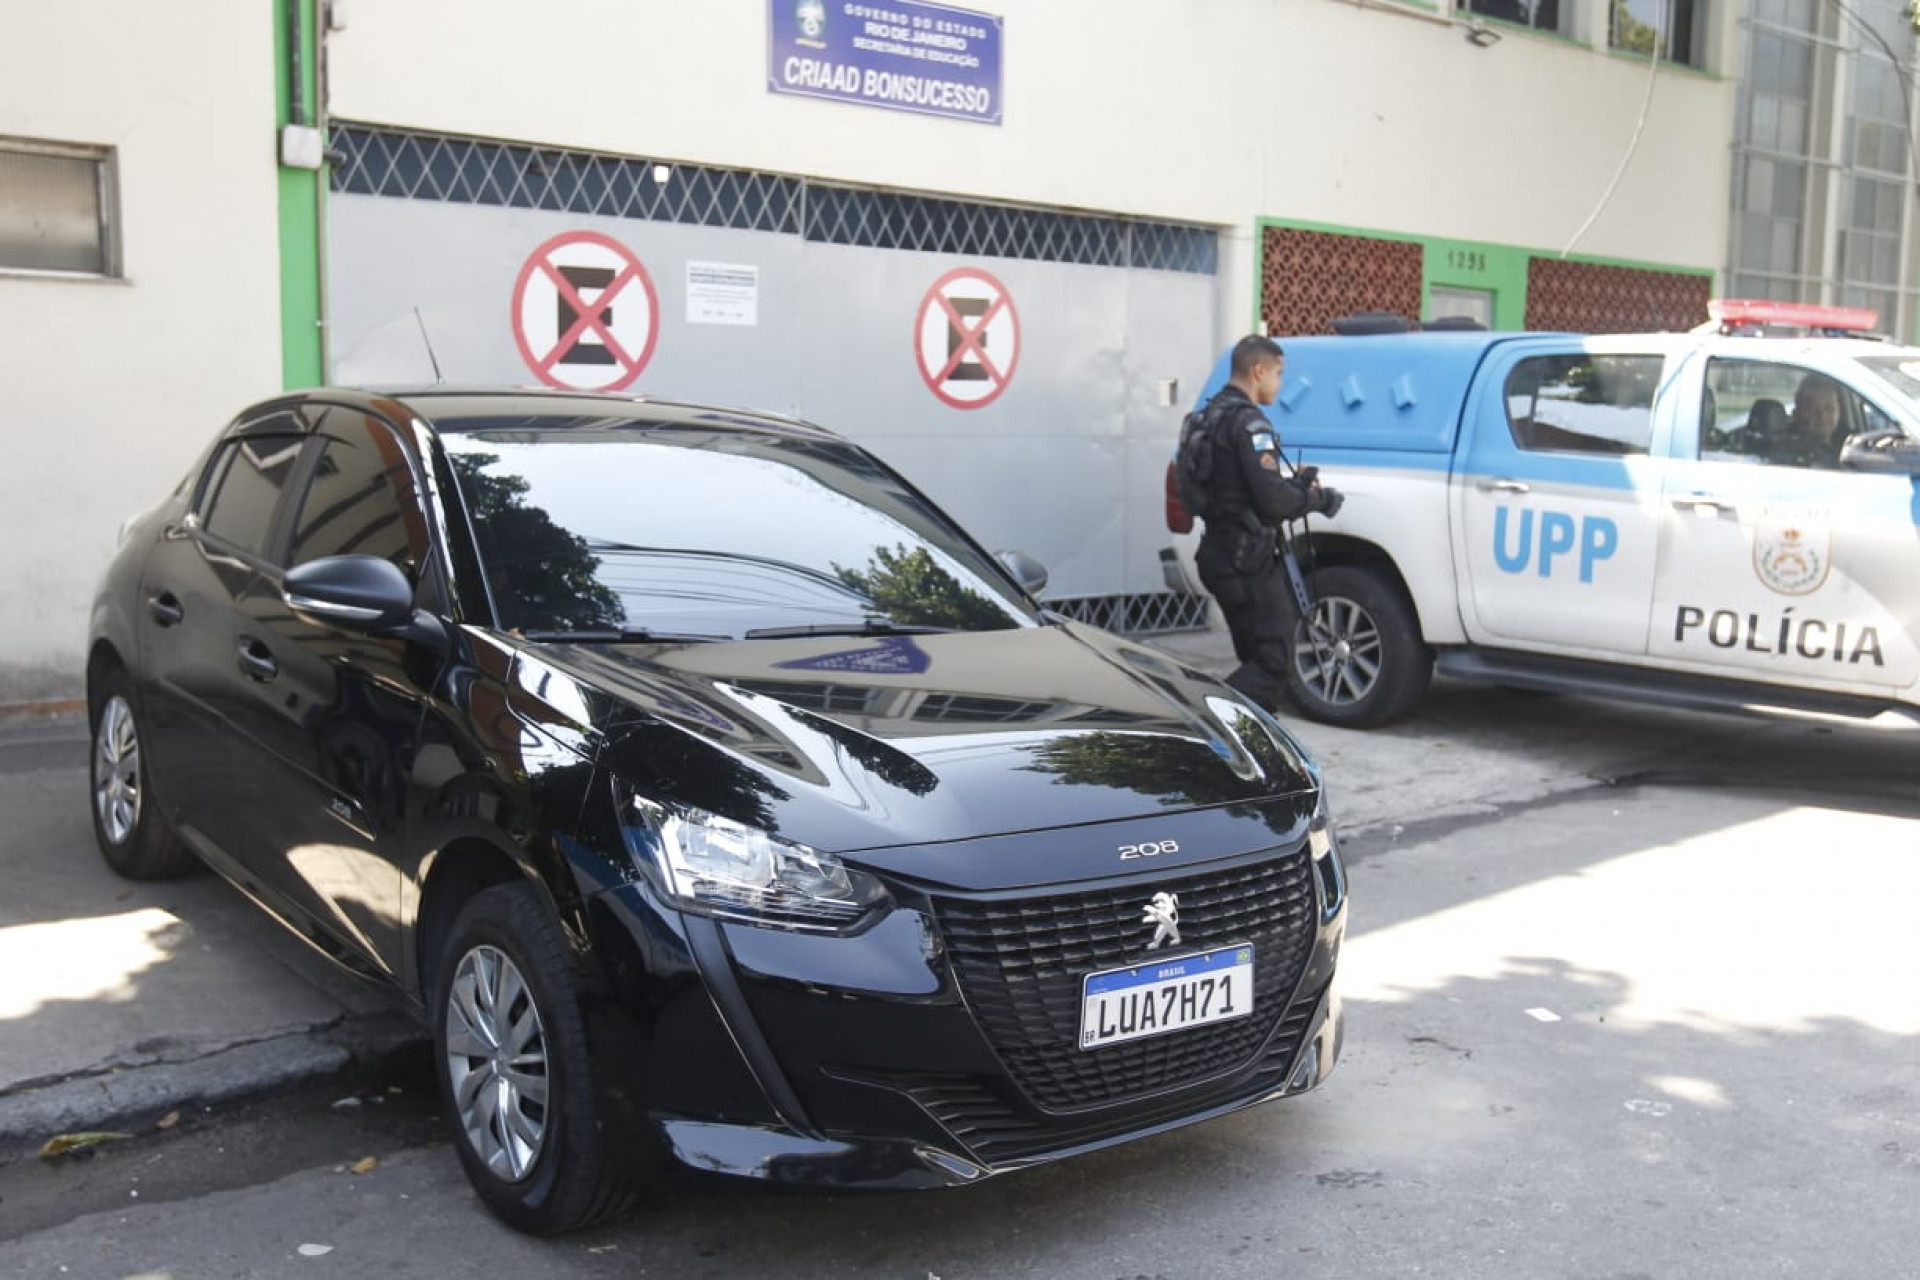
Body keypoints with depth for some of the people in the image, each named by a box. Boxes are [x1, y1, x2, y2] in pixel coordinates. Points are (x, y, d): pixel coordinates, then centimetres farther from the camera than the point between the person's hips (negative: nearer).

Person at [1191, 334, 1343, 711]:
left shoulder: (1212, 415, 16)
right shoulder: (1248, 423, -16)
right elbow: (1273, 500, -23)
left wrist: (1293, 481, 12)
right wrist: (1318, 499, -6)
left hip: (1219, 554, 11)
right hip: (1247, 558, -10)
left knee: (1257, 657, 15)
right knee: (1275, 659, -9)